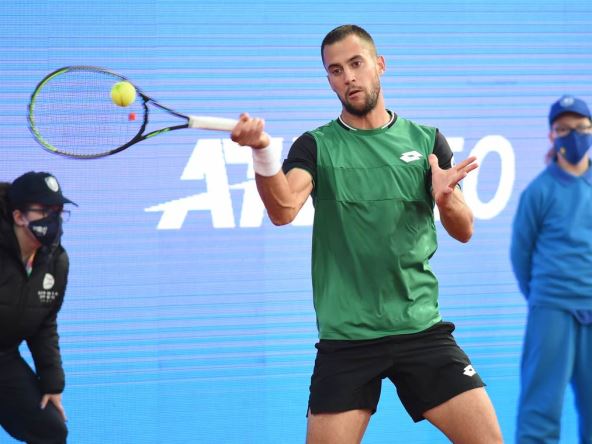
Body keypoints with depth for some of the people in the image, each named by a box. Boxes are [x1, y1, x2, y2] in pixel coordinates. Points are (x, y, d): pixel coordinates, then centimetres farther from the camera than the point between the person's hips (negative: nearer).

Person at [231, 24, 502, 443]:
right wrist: (262, 151, -35)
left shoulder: (426, 141, 8)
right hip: (345, 340, -1)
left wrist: (446, 198, -19)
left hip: (421, 330, 1)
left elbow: (464, 231, 4)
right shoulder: (315, 146, 3)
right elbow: (283, 210, -16)